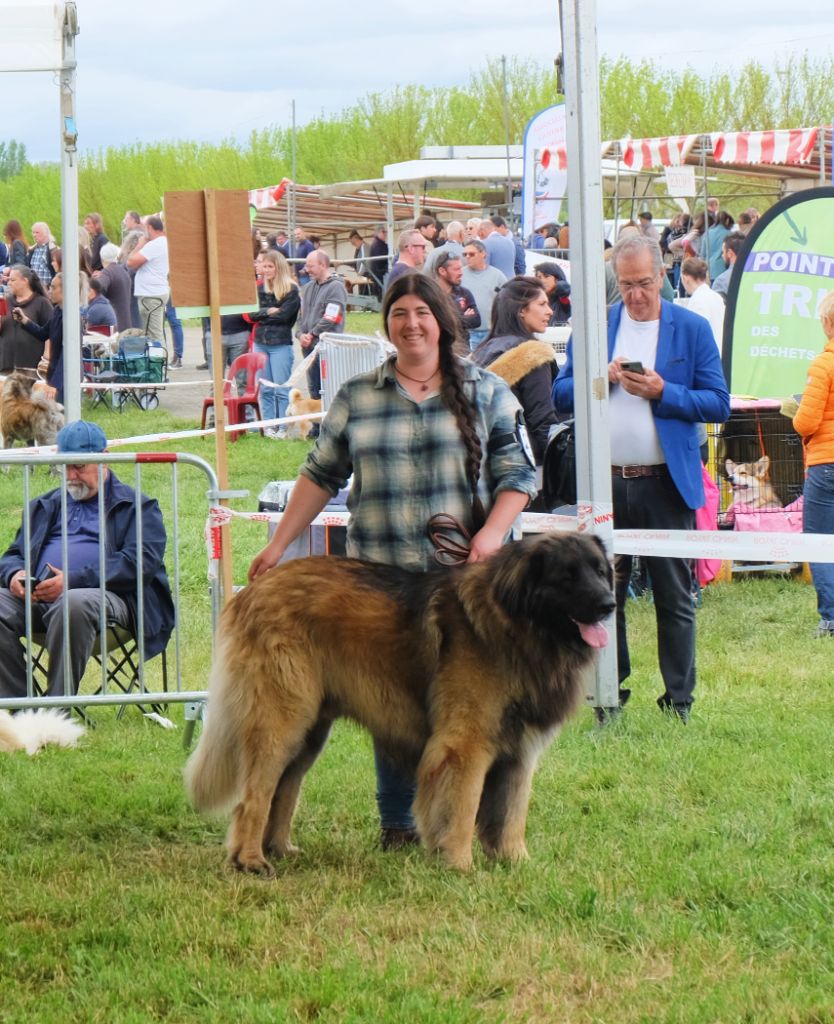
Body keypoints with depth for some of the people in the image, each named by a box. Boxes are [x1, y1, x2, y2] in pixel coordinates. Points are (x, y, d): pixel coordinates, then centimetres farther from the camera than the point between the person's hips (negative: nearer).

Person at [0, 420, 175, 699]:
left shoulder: (137, 506, 13)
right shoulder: (45, 506, 31)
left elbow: (141, 564, -3)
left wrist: (73, 580, -15)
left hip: (107, 595, -5)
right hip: (35, 598, 5)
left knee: (73, 605, -40)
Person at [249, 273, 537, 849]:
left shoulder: (486, 392, 5)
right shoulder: (357, 397, 10)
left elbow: (517, 475, 2)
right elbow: (321, 476, 15)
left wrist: (492, 534, -13)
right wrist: (278, 546, 13)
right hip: (382, 576, 1)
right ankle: (397, 823, 9)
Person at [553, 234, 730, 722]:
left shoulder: (692, 329, 2)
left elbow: (719, 405, -2)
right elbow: (561, 395, 8)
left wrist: (662, 392, -15)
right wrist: (601, 378, -10)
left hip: (666, 482, -2)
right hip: (605, 483, 2)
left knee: (675, 598, 1)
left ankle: (679, 702, 8)